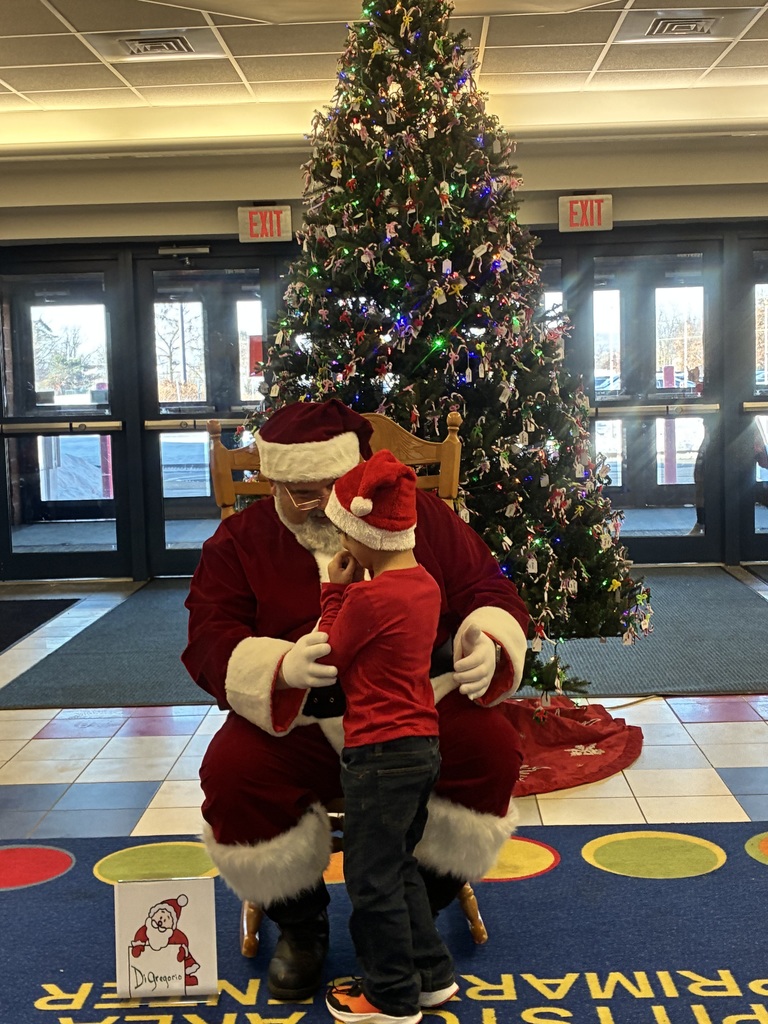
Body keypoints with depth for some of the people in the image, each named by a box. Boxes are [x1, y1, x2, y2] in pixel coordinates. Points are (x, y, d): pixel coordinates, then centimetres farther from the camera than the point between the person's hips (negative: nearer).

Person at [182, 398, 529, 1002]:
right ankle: (301, 924, 2)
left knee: (493, 749, -26)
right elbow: (210, 643, -6)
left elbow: (491, 591, 8)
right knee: (232, 776, -29)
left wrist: (488, 645, -17)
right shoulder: (240, 542, 3)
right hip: (294, 724, -1)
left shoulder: (424, 517, 6)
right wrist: (283, 668, -29)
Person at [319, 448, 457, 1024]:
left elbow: (327, 657, -8)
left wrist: (336, 590, -1)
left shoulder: (370, 598, -22)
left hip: (380, 754, -9)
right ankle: (430, 973, 31)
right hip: (421, 745, 9)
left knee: (373, 879, 6)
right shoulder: (424, 584, 5)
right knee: (399, 868, 23)